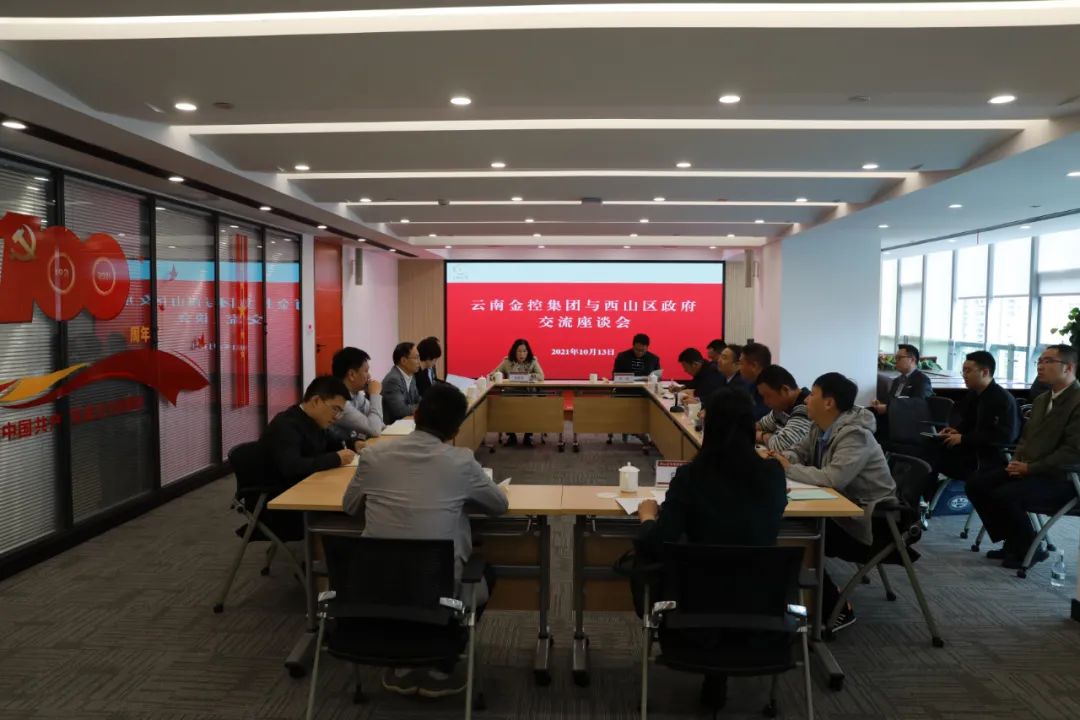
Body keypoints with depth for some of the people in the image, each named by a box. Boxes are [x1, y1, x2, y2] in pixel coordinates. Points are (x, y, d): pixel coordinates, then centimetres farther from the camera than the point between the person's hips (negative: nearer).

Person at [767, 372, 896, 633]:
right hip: (842, 511, 9)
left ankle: (838, 610, 1)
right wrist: (781, 457, -10)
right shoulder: (820, 428, 3)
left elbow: (833, 478, -38)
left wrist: (788, 469, -25)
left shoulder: (855, 435, -25)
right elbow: (799, 452, 15)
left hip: (867, 524, -9)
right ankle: (822, 596, 15)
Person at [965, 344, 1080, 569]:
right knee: (976, 484, -5)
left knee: (1004, 496, -28)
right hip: (1028, 470, 9)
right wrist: (1018, 461, 1)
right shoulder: (1041, 400, 16)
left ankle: (1030, 549, -2)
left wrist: (1029, 468, -18)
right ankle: (1013, 542, 8)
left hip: (1059, 478, -9)